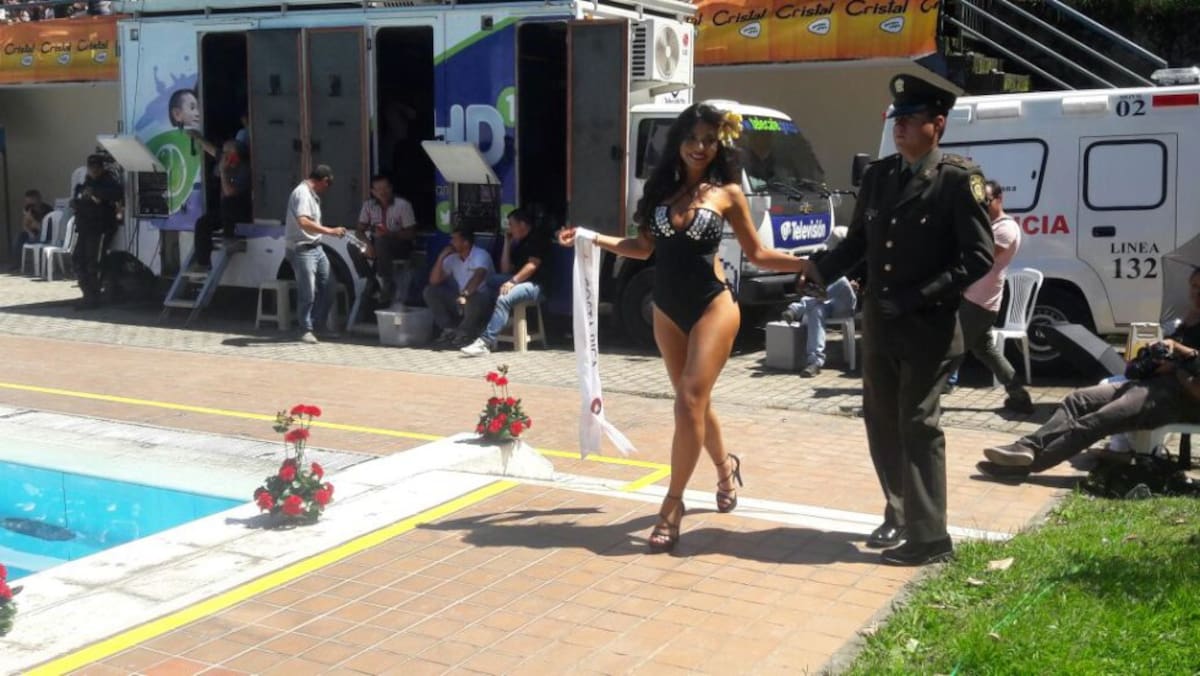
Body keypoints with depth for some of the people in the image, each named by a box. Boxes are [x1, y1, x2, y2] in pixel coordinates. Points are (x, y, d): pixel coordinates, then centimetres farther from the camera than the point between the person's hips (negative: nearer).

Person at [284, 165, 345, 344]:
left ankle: (317, 325, 21)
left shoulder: (312, 194, 14)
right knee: (308, 292, -5)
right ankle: (306, 330, 8)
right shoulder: (302, 193, -17)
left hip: (315, 248, 10)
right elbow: (303, 222, -30)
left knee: (330, 286, 11)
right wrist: (330, 231, -31)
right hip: (302, 250, -10)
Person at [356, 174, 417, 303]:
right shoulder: (368, 205, 0)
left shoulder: (403, 205, -13)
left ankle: (387, 285, -24)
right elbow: (360, 230, 0)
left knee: (381, 242, -36)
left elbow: (411, 233, -13)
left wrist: (389, 234, -28)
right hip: (377, 246, 5)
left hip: (400, 247, -4)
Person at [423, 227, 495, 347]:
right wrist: (441, 258, -8)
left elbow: (478, 276, -33)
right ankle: (449, 329, -7)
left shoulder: (480, 255, -13)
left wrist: (465, 295, -47)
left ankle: (464, 332, -12)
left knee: (474, 299, -40)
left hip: (483, 301, -6)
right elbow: (434, 281, 2)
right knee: (430, 291, -7)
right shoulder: (452, 258, 6)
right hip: (460, 301, 6)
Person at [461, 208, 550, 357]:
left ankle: (486, 341, -41)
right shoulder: (517, 244, 23)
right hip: (518, 281, 9)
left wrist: (513, 281, -25)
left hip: (534, 285, -9)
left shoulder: (537, 240, -1)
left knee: (504, 298, -33)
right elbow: (505, 270, 16)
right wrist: (507, 244, 12)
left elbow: (532, 265, -15)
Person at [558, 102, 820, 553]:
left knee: (689, 401, -12)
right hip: (667, 310, 5)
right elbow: (646, 246, 15)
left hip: (712, 306, -4)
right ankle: (725, 467, 42)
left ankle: (672, 506, -6)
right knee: (693, 401, 14)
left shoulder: (727, 192, -2)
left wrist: (808, 265, -7)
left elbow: (756, 254, 3)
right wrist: (590, 237, 11)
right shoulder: (661, 188, 7)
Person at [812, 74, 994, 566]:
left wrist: (918, 298, -18)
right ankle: (899, 514, 31)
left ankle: (929, 537, 6)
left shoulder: (957, 179, -11)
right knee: (881, 422, 14)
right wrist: (818, 274, -2)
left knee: (918, 425, -4)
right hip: (879, 325, 7)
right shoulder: (878, 175, 8)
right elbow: (858, 241, 15)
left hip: (928, 328, -6)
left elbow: (979, 258, -14)